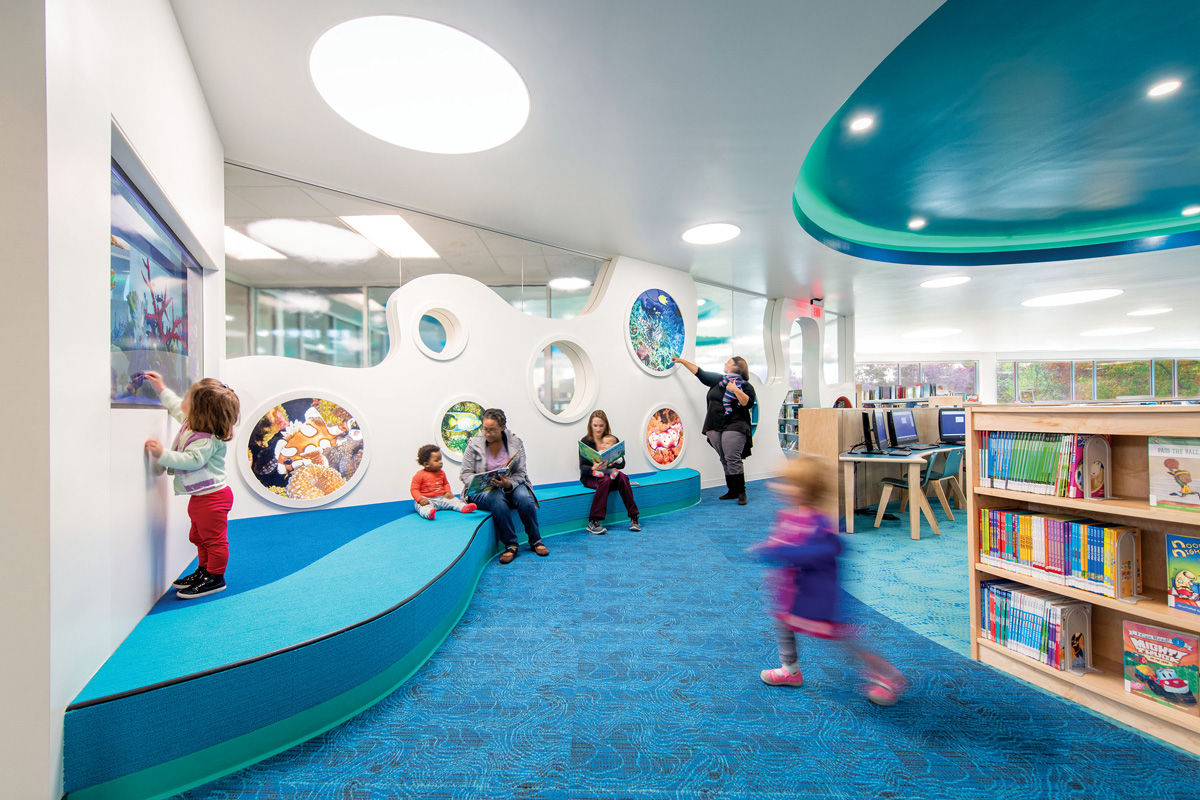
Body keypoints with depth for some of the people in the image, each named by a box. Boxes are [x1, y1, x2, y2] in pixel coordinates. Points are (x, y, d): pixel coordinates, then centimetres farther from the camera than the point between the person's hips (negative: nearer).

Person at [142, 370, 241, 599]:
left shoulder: (207, 439, -26)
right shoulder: (193, 423, 5)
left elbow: (191, 460, -35)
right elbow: (177, 408, 24)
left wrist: (163, 454, -33)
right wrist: (161, 389, 27)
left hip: (212, 496, -11)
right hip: (201, 497, 11)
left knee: (213, 538, 2)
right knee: (199, 537, 23)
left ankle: (215, 578, 13)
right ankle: (204, 571, 37)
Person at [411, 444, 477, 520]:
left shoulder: (441, 473, 12)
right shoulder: (420, 475, -6)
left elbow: (446, 483, 27)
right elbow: (414, 489, -6)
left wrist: (448, 492, 6)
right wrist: (420, 499, -22)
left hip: (442, 498, 6)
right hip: (427, 499, -6)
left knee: (453, 500, -12)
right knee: (423, 506, -37)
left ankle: (464, 507, -35)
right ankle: (428, 513, -67)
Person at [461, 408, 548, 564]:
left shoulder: (515, 443, -1)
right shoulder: (474, 444, -3)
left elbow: (520, 473, -3)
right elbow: (465, 474, -1)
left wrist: (509, 484, -25)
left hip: (511, 485, 1)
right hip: (482, 490, -1)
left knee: (524, 497, -30)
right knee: (497, 499, -35)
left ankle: (536, 541, -11)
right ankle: (510, 545, -25)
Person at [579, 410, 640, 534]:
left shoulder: (614, 440, 2)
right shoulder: (585, 441, -5)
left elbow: (622, 464, -2)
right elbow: (582, 467, -10)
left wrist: (612, 463, -25)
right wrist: (593, 468, -33)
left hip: (609, 473, 3)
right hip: (590, 476, -2)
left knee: (622, 477, -30)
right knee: (604, 480, -35)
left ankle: (633, 517, -25)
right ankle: (592, 522, -34)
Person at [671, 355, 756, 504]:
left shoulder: (745, 386, 0)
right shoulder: (717, 380, 16)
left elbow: (749, 403, -12)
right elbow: (699, 372, 22)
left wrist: (735, 390, -17)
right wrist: (682, 361, 24)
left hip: (734, 427, -5)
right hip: (715, 427, 6)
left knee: (733, 459, -13)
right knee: (724, 461, 7)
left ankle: (741, 492, -3)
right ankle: (732, 491, 15)